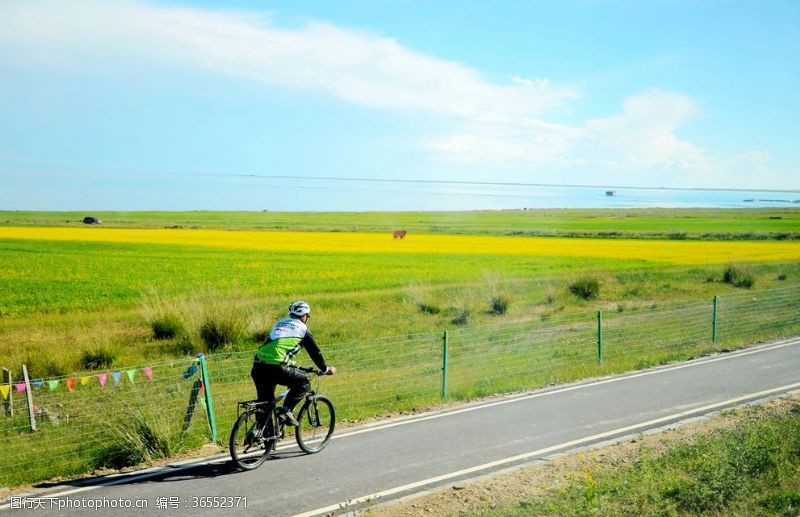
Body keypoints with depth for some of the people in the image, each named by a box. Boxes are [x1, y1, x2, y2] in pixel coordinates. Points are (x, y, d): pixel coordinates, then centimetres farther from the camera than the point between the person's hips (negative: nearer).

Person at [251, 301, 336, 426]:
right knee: (304, 381, 11)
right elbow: (315, 352, 16)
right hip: (276, 368, -7)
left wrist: (292, 364, 51)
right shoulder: (302, 329, 10)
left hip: (258, 367, 7)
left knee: (265, 402, 19)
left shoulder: (280, 324, 29)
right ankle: (286, 410, -1)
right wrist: (326, 369, 31)